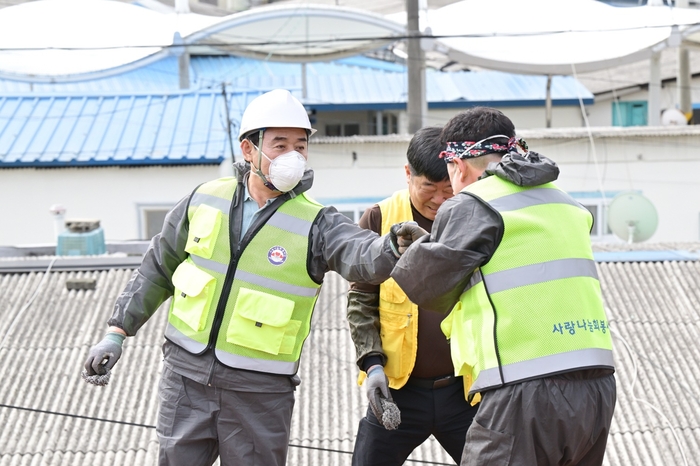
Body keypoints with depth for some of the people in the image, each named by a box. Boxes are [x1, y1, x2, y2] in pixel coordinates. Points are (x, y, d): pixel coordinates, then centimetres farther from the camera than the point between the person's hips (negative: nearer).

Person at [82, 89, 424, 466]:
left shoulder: (315, 224, -8)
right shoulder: (204, 200, 1)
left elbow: (359, 254, -29)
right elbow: (157, 269, 11)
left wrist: (391, 248, -51)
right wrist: (117, 333, 8)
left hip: (260, 392, -2)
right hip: (186, 376, 2)